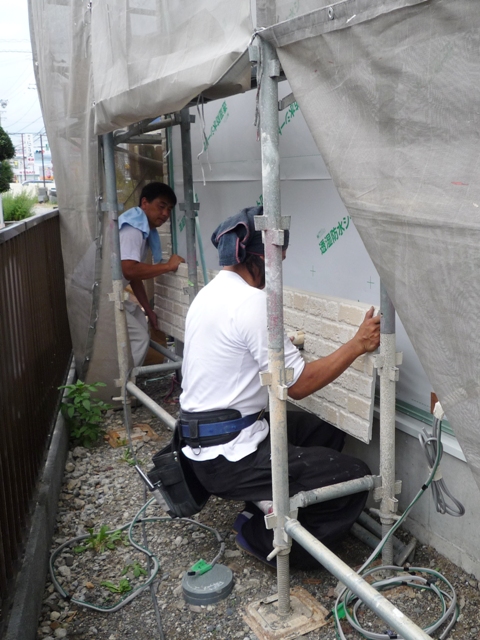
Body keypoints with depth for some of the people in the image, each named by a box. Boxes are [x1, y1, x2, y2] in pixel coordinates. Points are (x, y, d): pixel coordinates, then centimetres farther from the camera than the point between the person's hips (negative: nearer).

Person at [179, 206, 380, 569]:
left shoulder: (212, 291, 10)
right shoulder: (253, 302, -20)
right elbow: (298, 385, -17)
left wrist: (283, 346, 33)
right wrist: (358, 345, -12)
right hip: (229, 456, -10)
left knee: (327, 431, 18)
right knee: (355, 478, -8)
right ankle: (265, 537, 4)